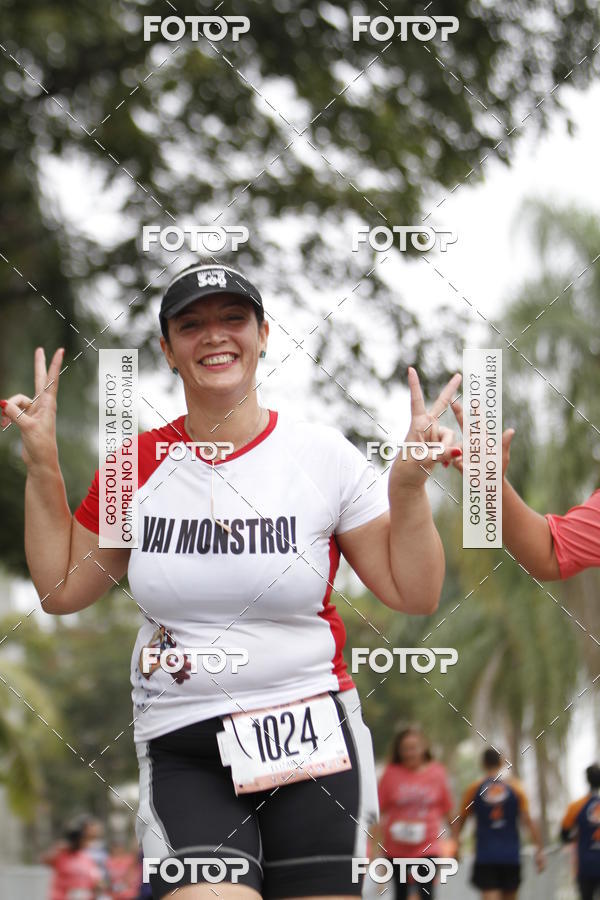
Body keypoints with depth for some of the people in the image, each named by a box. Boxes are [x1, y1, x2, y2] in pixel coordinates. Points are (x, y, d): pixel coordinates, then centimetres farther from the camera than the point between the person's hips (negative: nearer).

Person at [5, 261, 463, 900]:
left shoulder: (323, 456, -1)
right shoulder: (139, 464, 5)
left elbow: (413, 595, 3)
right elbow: (61, 590, 14)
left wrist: (409, 483, -10)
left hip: (314, 739, 0)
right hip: (181, 748, 0)